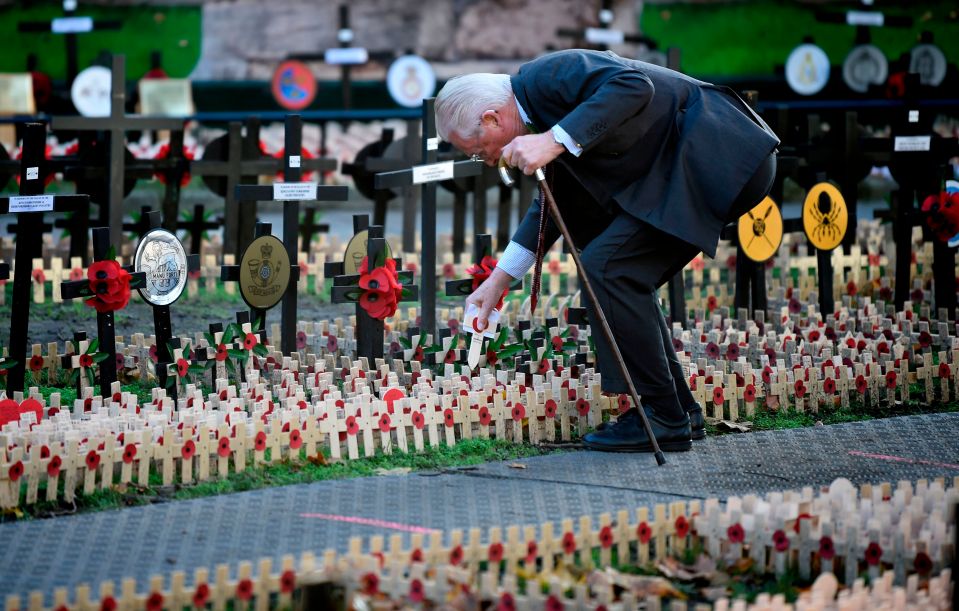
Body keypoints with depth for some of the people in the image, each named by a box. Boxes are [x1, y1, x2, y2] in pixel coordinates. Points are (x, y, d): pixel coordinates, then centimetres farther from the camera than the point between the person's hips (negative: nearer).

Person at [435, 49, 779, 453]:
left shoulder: (546, 75, -14)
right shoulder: (539, 102, 17)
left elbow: (634, 85, -30)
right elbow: (555, 204, 29)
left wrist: (555, 141, -31)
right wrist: (499, 280, 31)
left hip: (712, 155, -11)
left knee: (606, 265, -13)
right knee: (623, 280, 14)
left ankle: (660, 419, -8)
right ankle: (680, 411, 19)